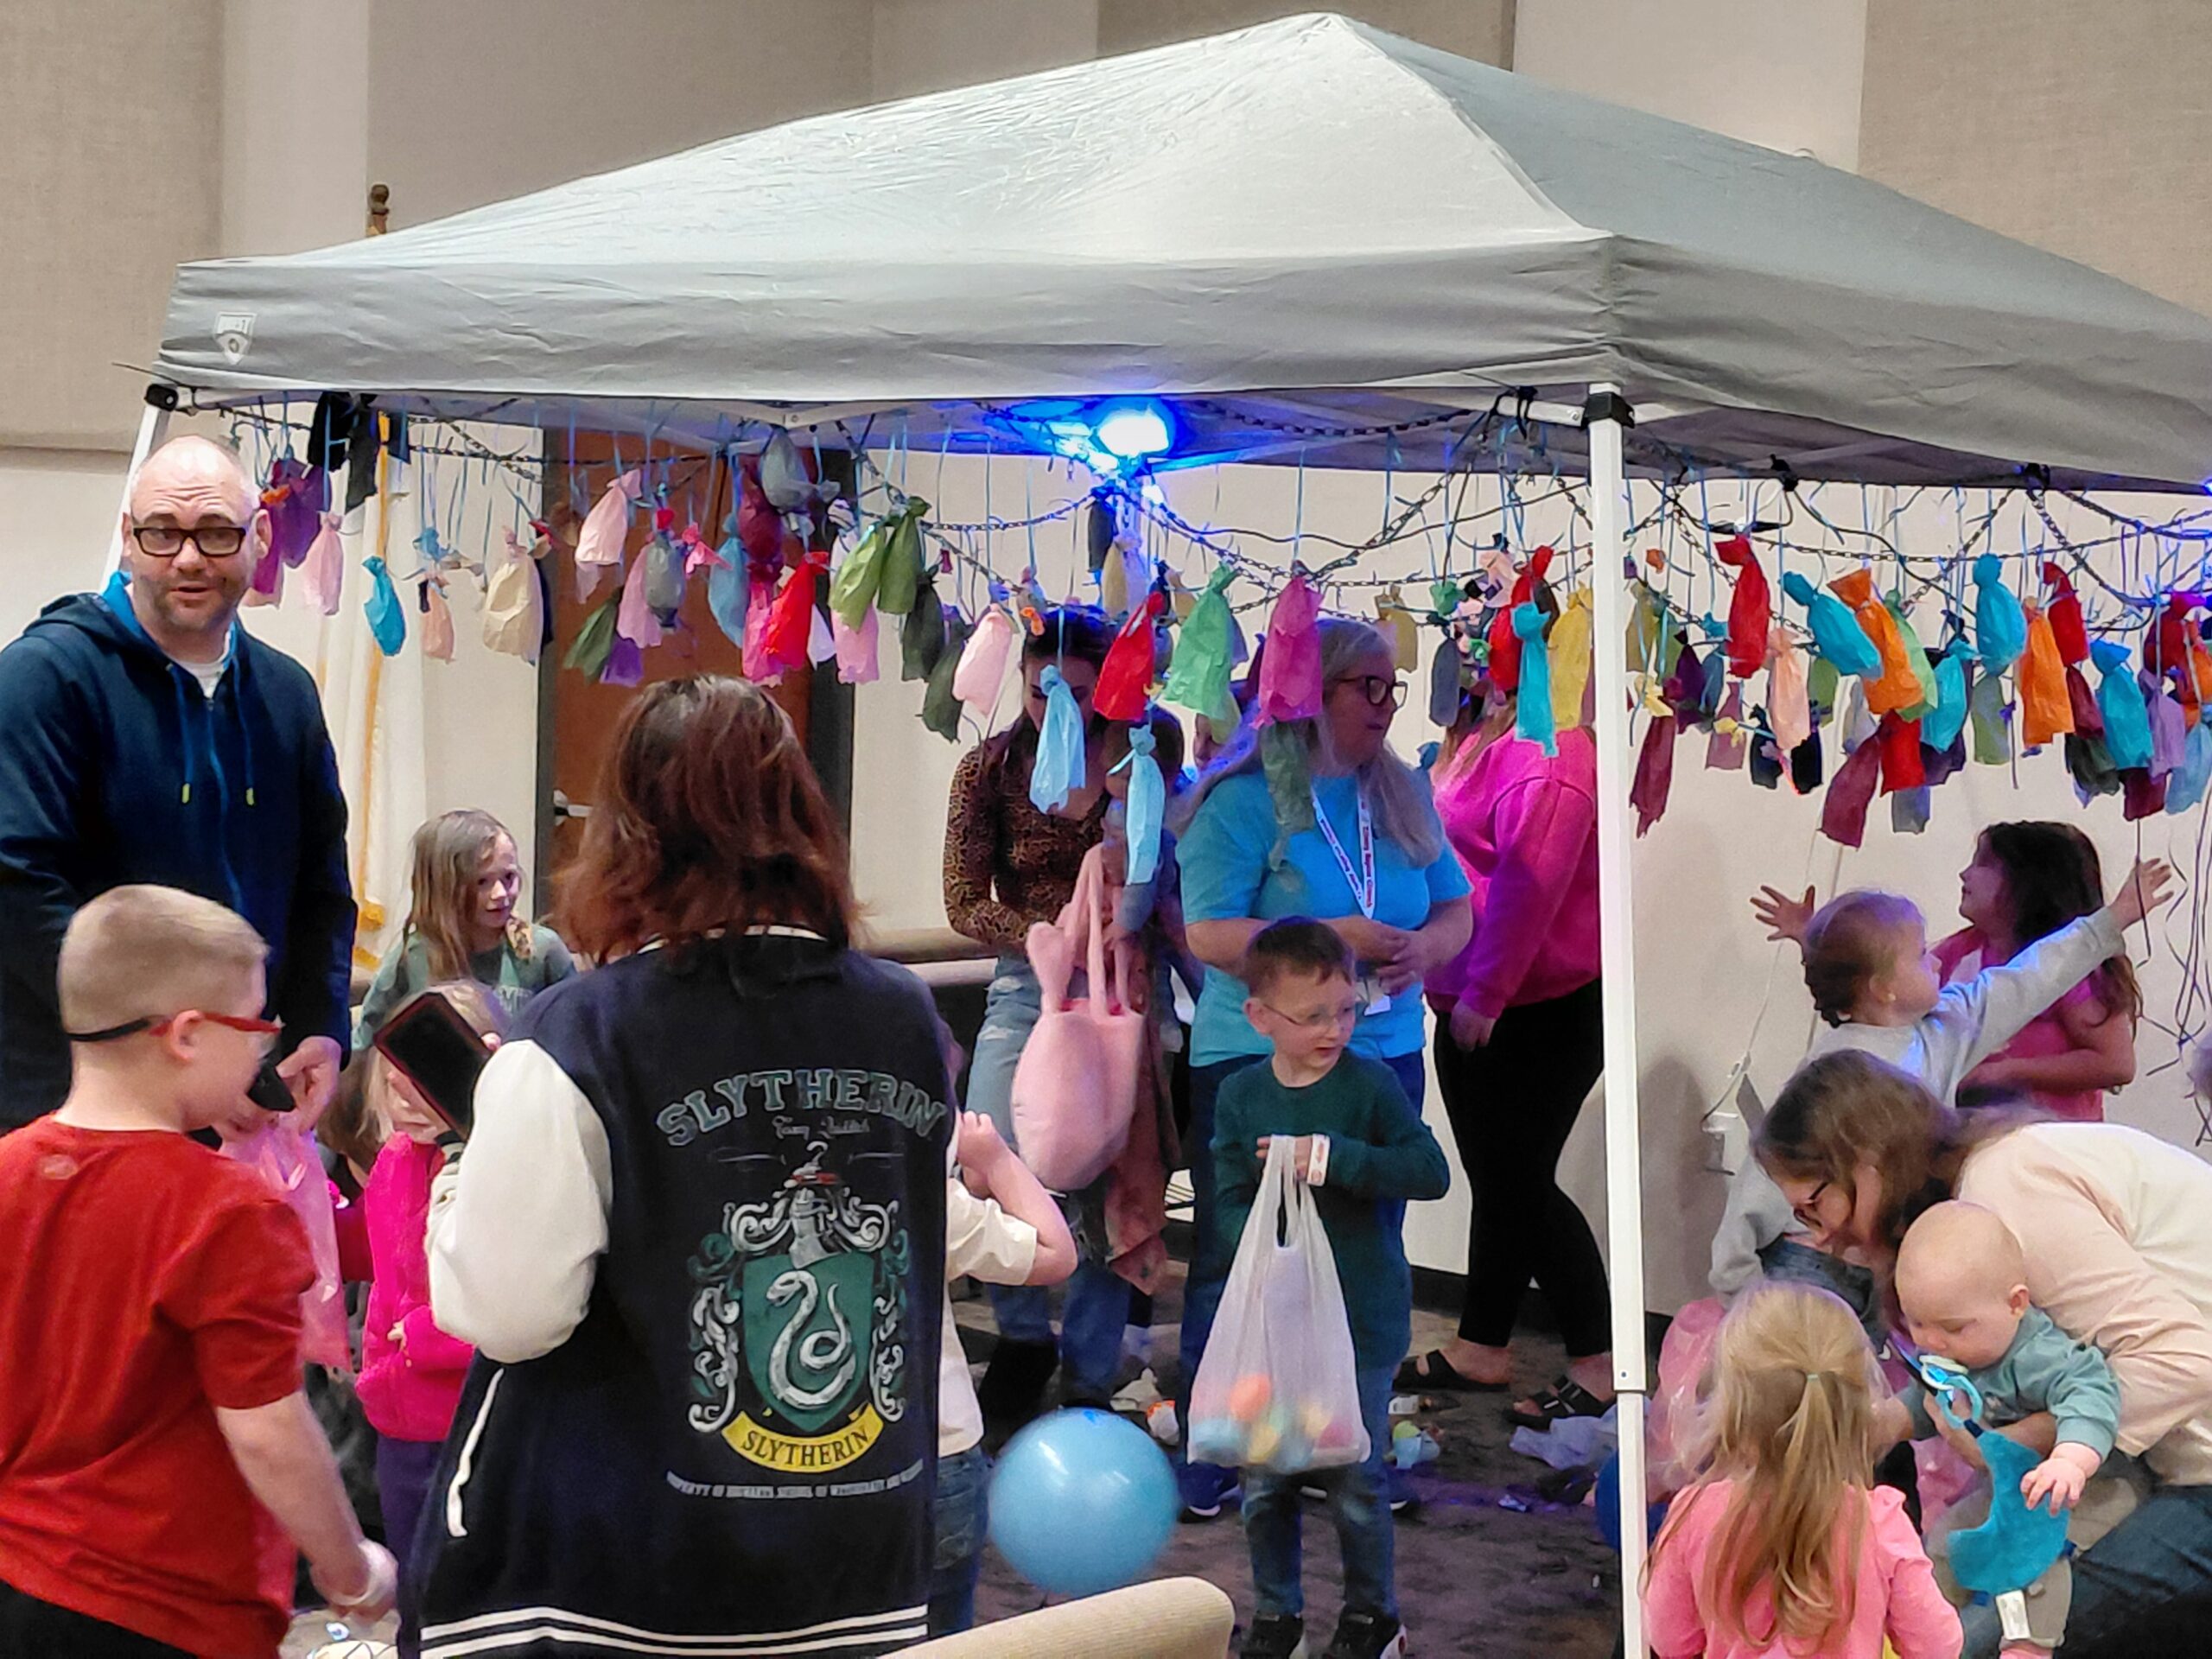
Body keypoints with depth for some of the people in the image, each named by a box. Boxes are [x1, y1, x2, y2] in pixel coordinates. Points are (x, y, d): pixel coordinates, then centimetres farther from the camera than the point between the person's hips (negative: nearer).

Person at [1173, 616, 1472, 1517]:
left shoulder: (1405, 794, 11)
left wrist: (1421, 948, -10)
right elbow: (1211, 933, -15)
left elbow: (1453, 910, 13)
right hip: (1255, 1061, -6)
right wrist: (1335, 939, -22)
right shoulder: (1242, 800, -8)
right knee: (1237, 1263, -1)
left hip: (1385, 1056, 6)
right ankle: (1209, 1459, 10)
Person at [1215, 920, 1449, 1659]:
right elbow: (1231, 1200, 0)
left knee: (1356, 1481, 6)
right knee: (1264, 1480, 11)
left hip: (1361, 1317, -3)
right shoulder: (1240, 1096, -1)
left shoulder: (1370, 1084, -10)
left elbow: (1431, 1170, -16)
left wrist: (1333, 1155, -26)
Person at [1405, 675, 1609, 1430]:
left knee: (1521, 1185, -6)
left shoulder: (1546, 751, -20)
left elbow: (1529, 881, -26)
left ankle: (1598, 1365, 4)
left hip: (1540, 1015, -10)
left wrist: (1483, 995, -23)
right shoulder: (1480, 737, 12)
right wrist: (1455, 987, 19)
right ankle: (1481, 1346, 28)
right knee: (1495, 1182, 17)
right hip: (1473, 1009, 10)